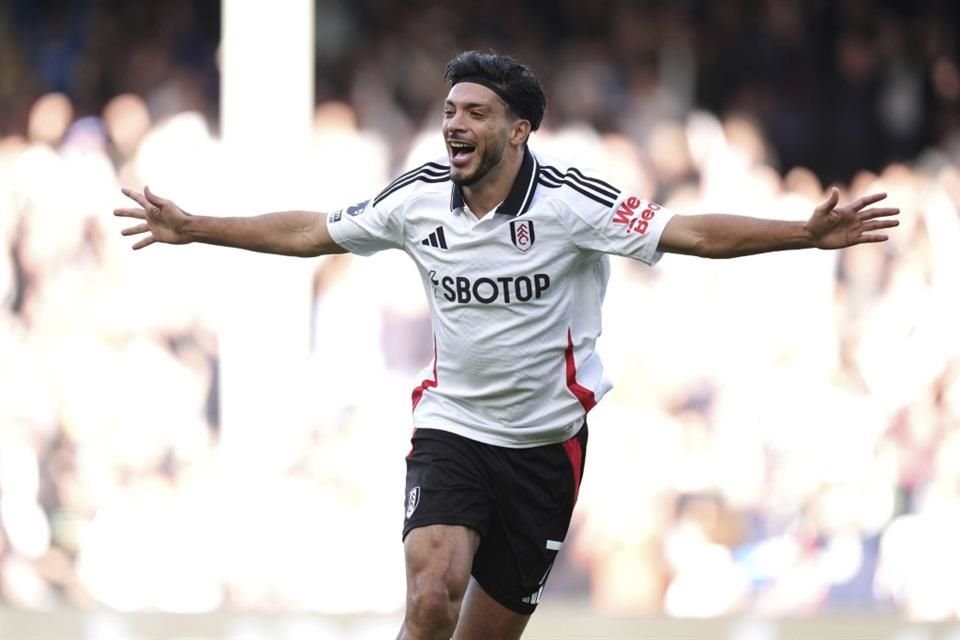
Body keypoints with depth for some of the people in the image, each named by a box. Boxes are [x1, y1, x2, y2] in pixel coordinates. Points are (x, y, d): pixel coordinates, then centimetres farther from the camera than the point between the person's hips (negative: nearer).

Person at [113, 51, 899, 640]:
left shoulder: (570, 201, -15)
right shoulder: (419, 199, -5)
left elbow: (694, 233, -21)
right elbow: (307, 232, 9)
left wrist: (808, 233, -34)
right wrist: (192, 228, 11)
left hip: (544, 441, -1)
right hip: (451, 429, 1)